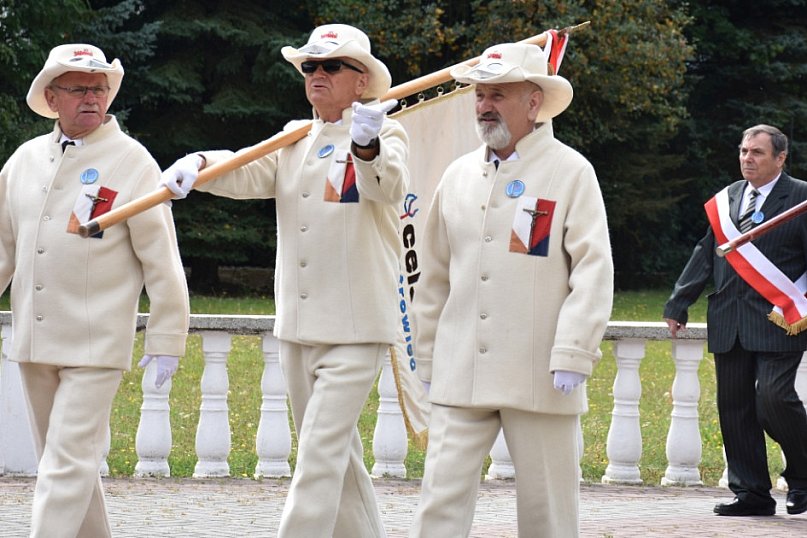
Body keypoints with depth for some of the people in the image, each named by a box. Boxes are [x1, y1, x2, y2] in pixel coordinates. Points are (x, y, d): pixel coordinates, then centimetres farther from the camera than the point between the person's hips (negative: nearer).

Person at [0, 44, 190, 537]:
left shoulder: (132, 163, -6)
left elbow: (162, 261, -5)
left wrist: (166, 343, -6)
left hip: (94, 346, -6)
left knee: (68, 466, -11)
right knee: (66, 462, 13)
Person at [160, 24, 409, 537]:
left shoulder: (386, 135, -4)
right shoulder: (296, 139, 14)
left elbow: (390, 186, -25)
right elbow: (250, 173, -4)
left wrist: (368, 146, -48)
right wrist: (198, 166, -25)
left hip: (355, 329, -7)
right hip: (298, 327, 7)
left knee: (321, 453, -13)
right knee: (337, 454, 14)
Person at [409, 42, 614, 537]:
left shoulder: (571, 172, -2)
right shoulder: (460, 175, 12)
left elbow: (594, 272, -7)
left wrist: (573, 357, -14)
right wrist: (427, 360, 16)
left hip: (539, 377, -4)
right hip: (461, 375, 4)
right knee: (443, 496, -4)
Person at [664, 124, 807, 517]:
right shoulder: (727, 198, 14)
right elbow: (706, 254, 18)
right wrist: (678, 304, 15)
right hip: (729, 323, 6)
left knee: (773, 398, -17)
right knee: (734, 407, 5)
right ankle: (752, 494, 13)